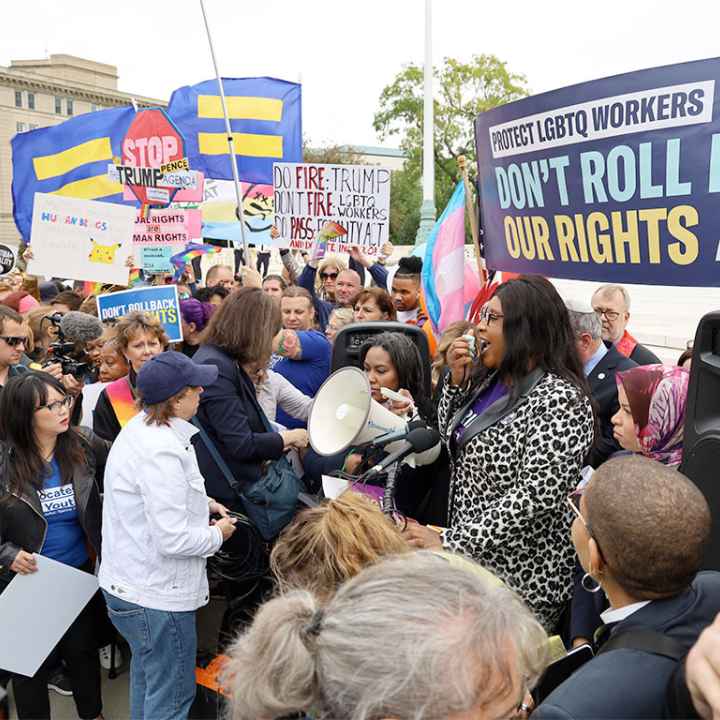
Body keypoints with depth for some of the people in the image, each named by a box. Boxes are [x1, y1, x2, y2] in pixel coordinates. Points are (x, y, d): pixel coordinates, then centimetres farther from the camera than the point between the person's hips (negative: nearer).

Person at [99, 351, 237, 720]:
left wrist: (201, 504, 8)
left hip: (127, 582, 10)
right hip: (155, 596, -10)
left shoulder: (138, 427, 3)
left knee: (147, 677, 28)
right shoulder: (161, 452, -29)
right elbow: (173, 540, -29)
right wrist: (217, 534, -11)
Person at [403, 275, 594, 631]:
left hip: (519, 577, -7)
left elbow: (536, 497, -26)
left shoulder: (558, 399, -20)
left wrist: (449, 542, -25)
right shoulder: (492, 377, 6)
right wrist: (457, 380, 0)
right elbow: (454, 438, 17)